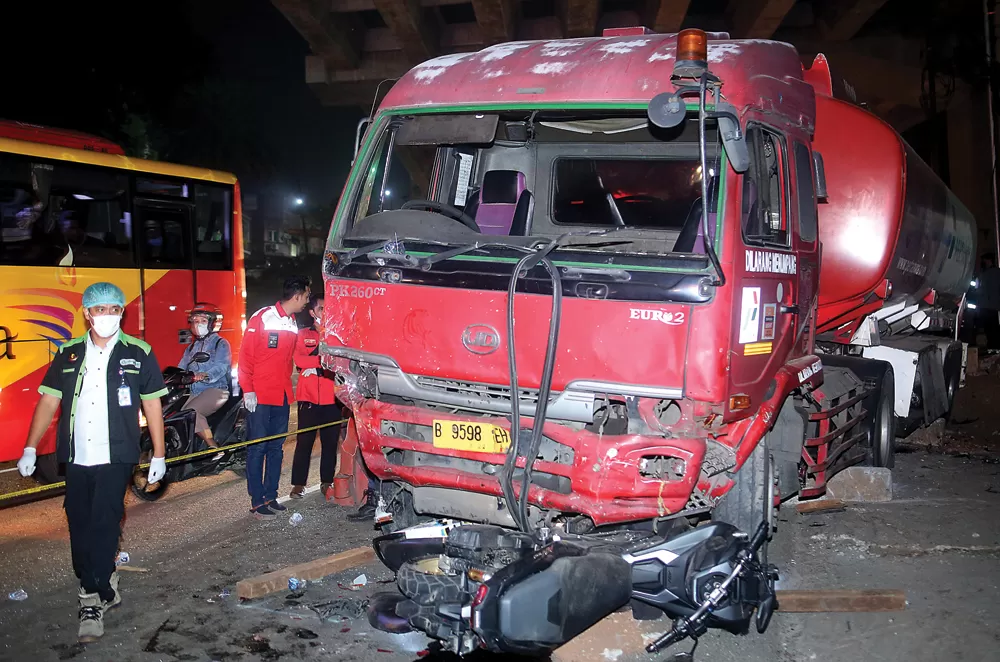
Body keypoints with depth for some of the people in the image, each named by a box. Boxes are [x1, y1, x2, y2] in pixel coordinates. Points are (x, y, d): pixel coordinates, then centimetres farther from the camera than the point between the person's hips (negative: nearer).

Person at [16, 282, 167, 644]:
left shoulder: (138, 353, 1)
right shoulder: (68, 354, 7)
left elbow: (152, 406, 3)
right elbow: (48, 401, 7)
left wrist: (159, 454, 1)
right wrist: (30, 449, 1)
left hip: (115, 458, -3)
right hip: (76, 457, 3)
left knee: (103, 527, -7)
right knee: (79, 527, 7)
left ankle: (93, 598, 0)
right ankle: (104, 588, 21)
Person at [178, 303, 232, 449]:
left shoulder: (221, 344, 1)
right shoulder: (191, 347, 24)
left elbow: (221, 366, -17)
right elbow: (181, 368, 14)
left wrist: (205, 375, -38)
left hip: (216, 389, -7)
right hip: (195, 392, 7)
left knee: (191, 412, -30)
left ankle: (213, 447, -27)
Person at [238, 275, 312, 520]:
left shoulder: (293, 325, 12)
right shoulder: (262, 318, -9)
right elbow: (245, 355, -10)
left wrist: (287, 385, 11)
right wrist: (247, 390, -13)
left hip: (282, 396, 7)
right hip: (259, 397, -7)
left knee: (276, 447, 10)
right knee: (257, 447, -2)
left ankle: (271, 497, 18)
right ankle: (257, 502, 3)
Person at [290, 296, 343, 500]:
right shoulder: (303, 335, 10)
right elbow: (299, 359, -6)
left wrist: (314, 365, -11)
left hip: (332, 398, 1)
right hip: (309, 397, -1)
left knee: (330, 442, 2)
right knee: (304, 442, -1)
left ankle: (326, 482, 10)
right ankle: (298, 484, 5)